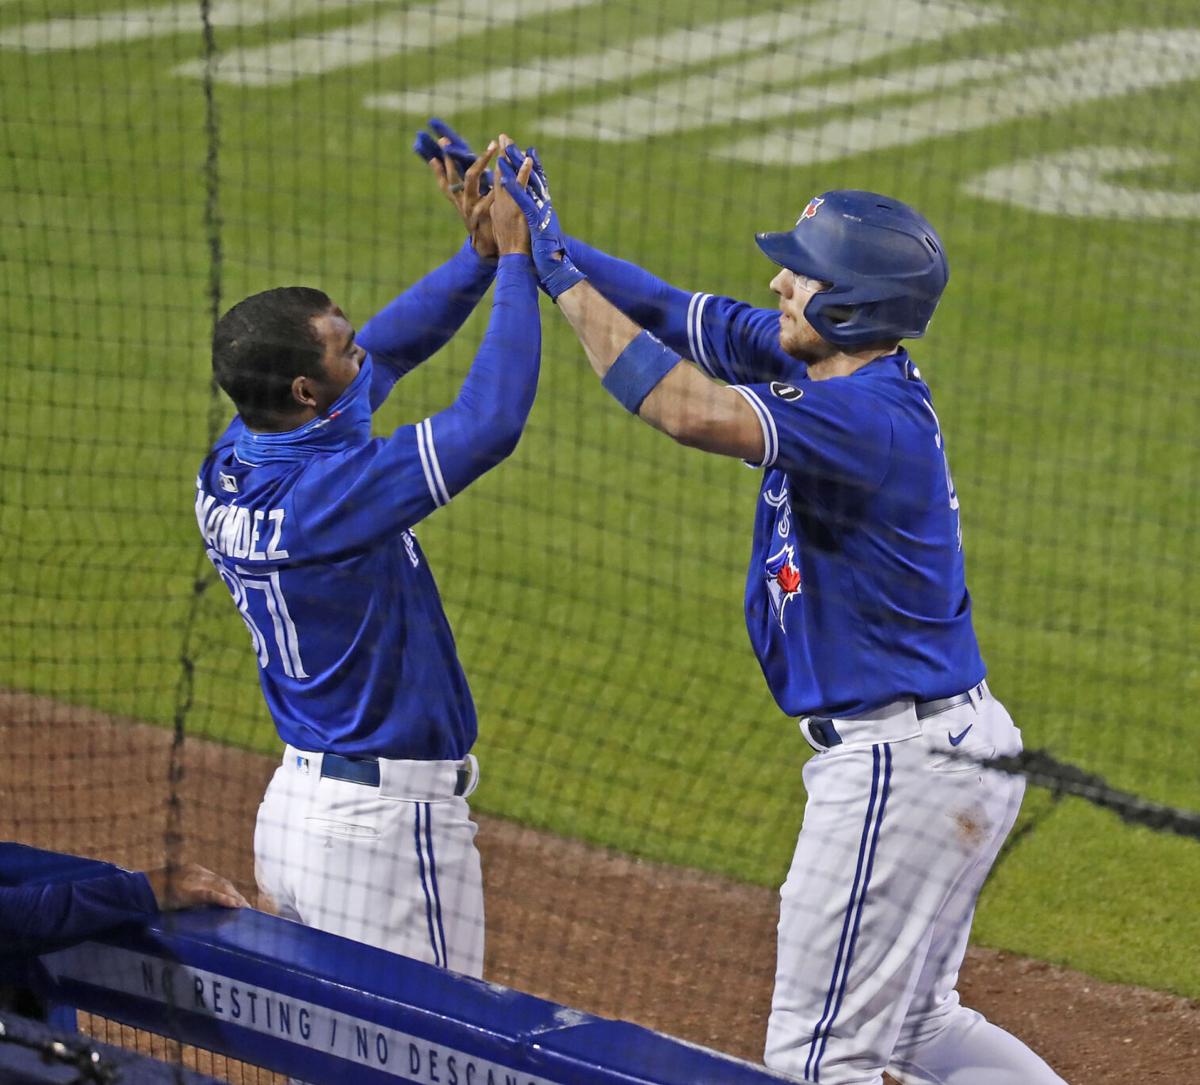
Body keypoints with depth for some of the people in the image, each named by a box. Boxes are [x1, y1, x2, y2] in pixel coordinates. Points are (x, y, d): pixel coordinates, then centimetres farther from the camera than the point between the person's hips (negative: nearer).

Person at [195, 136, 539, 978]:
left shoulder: (231, 470, 2)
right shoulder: (329, 493, -25)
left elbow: (386, 352, 13)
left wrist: (478, 257, 5)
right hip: (386, 822, -9)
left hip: (294, 806, 9)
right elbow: (490, 423, -28)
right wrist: (513, 261, -19)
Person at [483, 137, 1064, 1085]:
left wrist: (560, 272, -28)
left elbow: (688, 410, -36)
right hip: (951, 752, 11)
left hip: (902, 770, -11)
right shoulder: (815, 363, 5)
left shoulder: (872, 417, -25)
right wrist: (542, 236, -2)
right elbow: (674, 314, 9)